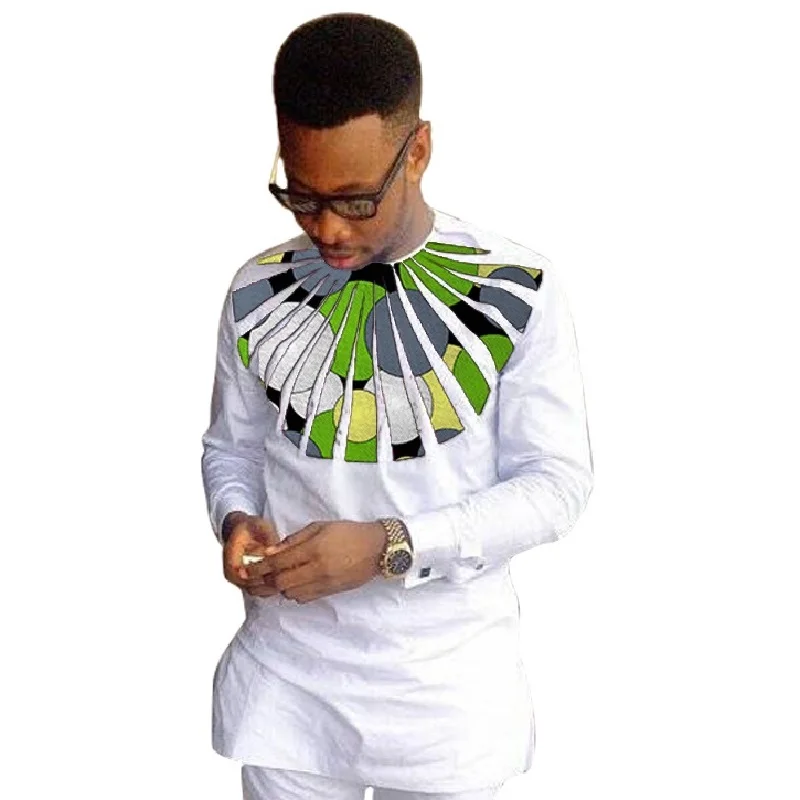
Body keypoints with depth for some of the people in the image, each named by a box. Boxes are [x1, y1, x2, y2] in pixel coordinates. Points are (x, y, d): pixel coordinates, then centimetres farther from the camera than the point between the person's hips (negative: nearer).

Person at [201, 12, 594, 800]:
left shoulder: (516, 291, -10)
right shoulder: (257, 293, -1)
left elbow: (556, 482, -10)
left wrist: (390, 546, -22)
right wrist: (235, 520, -13)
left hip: (448, 681, -2)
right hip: (289, 673, 2)